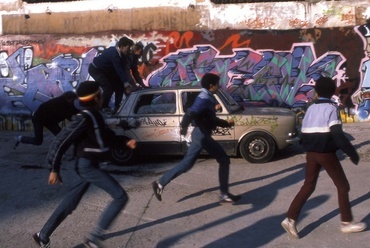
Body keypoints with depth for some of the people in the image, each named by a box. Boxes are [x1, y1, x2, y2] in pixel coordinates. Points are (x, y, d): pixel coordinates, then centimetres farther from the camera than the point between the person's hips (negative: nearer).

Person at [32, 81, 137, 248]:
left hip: (90, 165, 10)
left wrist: (125, 141, 8)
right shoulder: (85, 118, -18)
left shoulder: (95, 116, 12)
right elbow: (61, 141, -18)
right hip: (87, 165, -10)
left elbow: (108, 136, 23)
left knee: (70, 203, 16)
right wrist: (54, 169, -17)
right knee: (121, 197, -10)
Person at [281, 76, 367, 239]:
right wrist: (352, 153, -13)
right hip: (326, 154, -6)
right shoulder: (331, 108, -10)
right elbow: (338, 134, -19)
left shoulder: (310, 109, 9)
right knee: (343, 186, 10)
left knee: (308, 186, 11)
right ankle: (347, 223, 17)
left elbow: (304, 134, 10)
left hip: (311, 153, 6)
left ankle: (290, 219, 3)